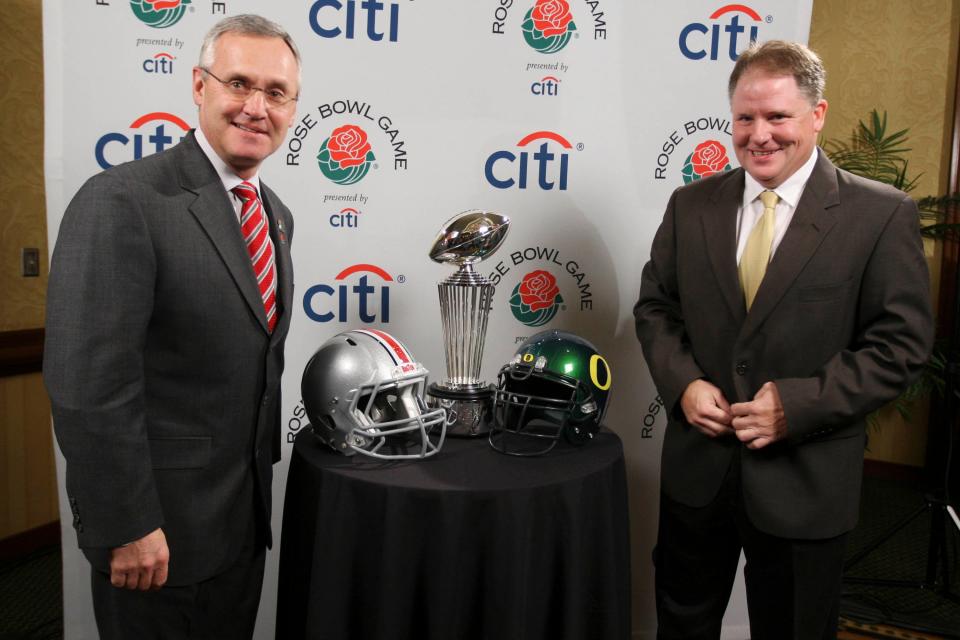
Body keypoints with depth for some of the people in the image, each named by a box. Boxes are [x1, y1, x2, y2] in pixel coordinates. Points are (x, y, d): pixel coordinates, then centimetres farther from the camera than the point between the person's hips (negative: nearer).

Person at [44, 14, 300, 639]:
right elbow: (89, 384, -22)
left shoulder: (276, 214, 7)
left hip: (245, 512, 8)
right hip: (159, 524, -7)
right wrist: (128, 526, -20)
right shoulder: (121, 202, -19)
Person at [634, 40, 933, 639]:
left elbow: (900, 342, -9)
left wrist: (796, 406, -19)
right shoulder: (691, 206, 2)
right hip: (696, 469, 3)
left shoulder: (882, 215, -8)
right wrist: (682, 383, -10)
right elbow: (655, 306, 7)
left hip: (805, 481, -2)